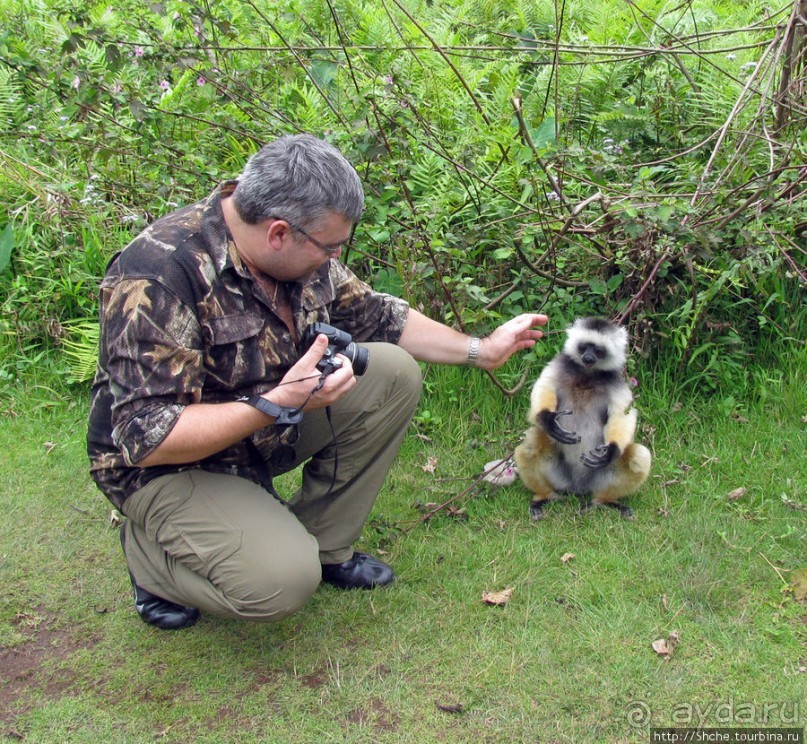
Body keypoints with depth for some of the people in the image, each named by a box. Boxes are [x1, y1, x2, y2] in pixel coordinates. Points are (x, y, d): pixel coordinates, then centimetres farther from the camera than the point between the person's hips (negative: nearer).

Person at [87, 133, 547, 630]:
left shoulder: (300, 247, -8)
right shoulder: (158, 278, -31)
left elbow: (374, 317, 8)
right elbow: (148, 437, -32)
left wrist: (481, 350, 8)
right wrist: (280, 404, -36)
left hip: (267, 430, 7)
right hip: (172, 464, -7)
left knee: (394, 374, -9)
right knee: (283, 581, -28)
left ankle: (324, 548, 3)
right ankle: (152, 549, 4)